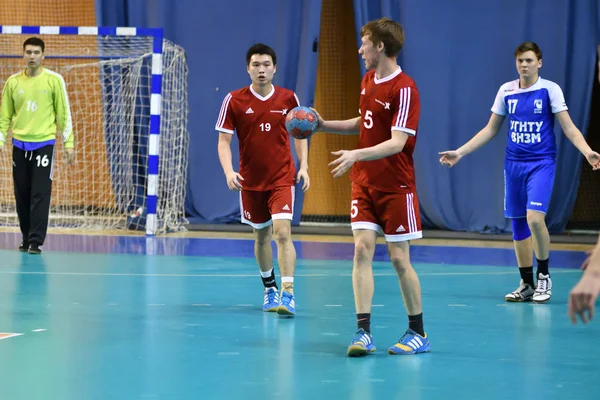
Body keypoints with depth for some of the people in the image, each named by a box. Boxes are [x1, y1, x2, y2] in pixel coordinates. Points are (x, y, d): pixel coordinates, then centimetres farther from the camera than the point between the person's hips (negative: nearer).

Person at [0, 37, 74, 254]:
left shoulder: (54, 80, -2)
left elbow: (63, 113, 0)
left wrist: (69, 143, -3)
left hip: (44, 144, -3)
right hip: (19, 144, 3)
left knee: (40, 195, -8)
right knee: (22, 195, 7)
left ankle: (36, 241, -6)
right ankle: (26, 237, 20)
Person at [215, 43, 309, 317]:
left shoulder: (288, 98, -2)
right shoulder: (234, 101, -4)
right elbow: (224, 140, -3)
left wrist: (303, 166, -2)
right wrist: (228, 171, -18)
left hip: (282, 179, -1)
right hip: (250, 181, 1)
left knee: (282, 232, -16)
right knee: (261, 236, 13)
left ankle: (288, 294, -20)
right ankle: (270, 289, 32)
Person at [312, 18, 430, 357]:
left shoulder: (404, 89, -17)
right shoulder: (368, 80, 8)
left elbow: (397, 142, -24)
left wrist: (357, 154, -36)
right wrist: (324, 125, 15)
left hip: (395, 186, -6)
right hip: (364, 182, 6)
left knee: (399, 258, -1)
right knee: (362, 249, -5)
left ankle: (419, 333, 13)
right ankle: (364, 332, -6)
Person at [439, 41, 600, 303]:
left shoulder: (550, 89, -4)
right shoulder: (506, 91, 7)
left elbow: (568, 127, -7)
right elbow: (491, 129, 15)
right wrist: (460, 153, 10)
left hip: (541, 163, -4)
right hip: (514, 164, 4)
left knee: (534, 218, -20)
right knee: (518, 223, 6)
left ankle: (544, 277, -1)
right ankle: (527, 284, 17)